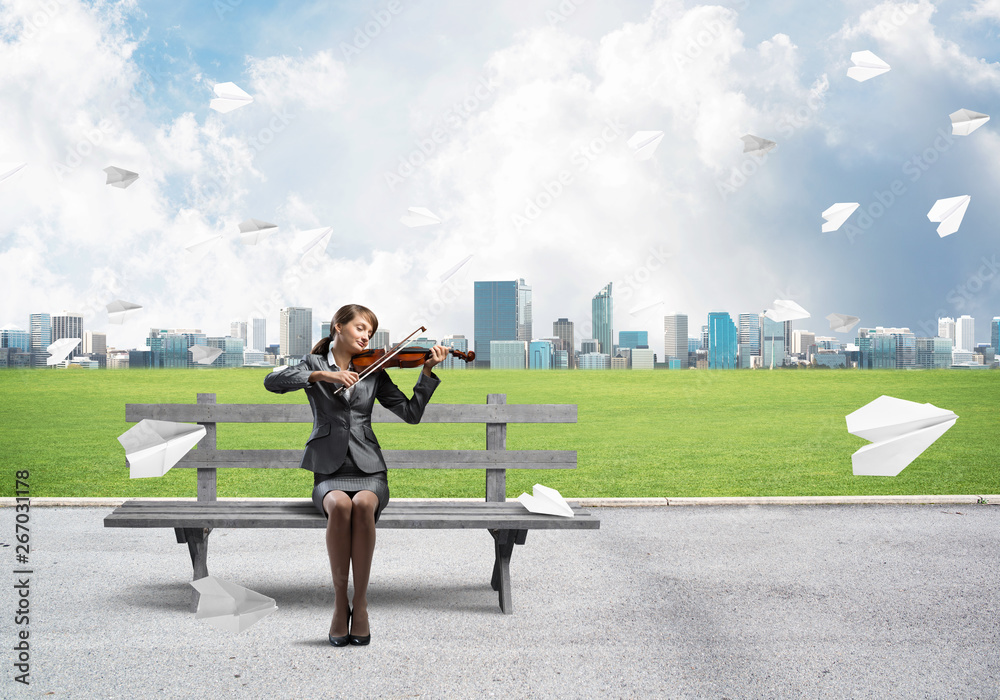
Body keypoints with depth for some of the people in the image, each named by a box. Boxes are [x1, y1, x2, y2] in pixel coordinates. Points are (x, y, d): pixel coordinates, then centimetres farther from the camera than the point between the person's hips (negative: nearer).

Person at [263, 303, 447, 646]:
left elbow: (411, 413, 7)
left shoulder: (373, 371, 15)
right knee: (339, 504, -35)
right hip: (329, 472, -1)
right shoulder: (314, 363, 10)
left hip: (369, 470, 1)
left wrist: (427, 372, -5)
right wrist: (321, 375, -21)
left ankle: (360, 602, -24)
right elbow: (272, 382, -10)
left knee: (363, 504, -33)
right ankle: (339, 601, -22)